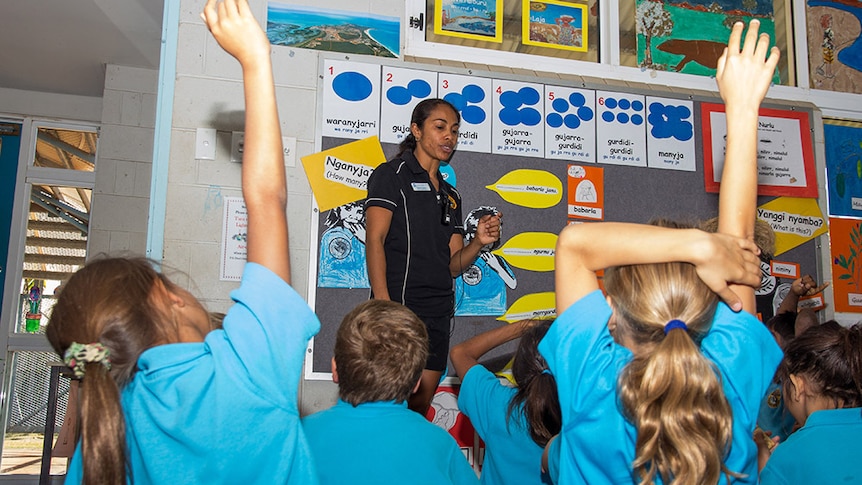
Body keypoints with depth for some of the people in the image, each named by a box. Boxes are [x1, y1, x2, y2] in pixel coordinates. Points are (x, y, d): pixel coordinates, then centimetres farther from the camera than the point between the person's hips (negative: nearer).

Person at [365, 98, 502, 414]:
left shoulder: (451, 196, 23)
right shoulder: (392, 175, 3)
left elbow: (452, 266, 18)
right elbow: (375, 239, -9)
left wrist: (479, 242, -4)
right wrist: (383, 304, -20)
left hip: (438, 314, 7)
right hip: (399, 305, -6)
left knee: (419, 408, 7)